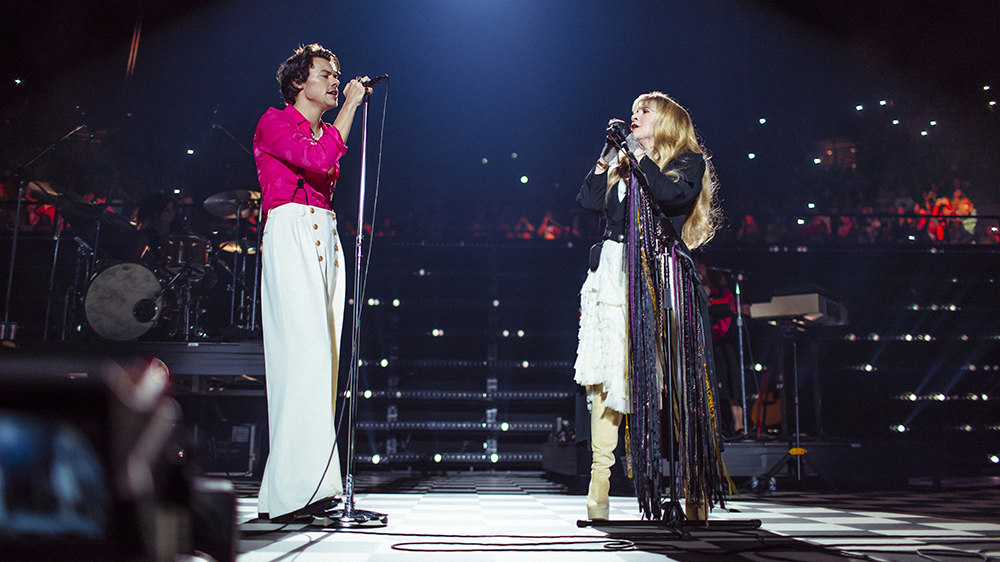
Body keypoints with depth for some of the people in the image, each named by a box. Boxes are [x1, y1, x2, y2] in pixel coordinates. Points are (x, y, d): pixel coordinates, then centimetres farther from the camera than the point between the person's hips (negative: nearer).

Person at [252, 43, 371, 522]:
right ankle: (300, 485, -19)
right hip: (290, 237, -8)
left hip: (324, 242, 8)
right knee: (305, 353, -19)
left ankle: (289, 490, 3)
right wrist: (350, 105, -5)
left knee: (319, 359, 0)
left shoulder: (324, 132, 27)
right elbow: (319, 160, -13)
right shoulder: (274, 122, 4)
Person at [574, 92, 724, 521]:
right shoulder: (622, 166, 25)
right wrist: (608, 154, 13)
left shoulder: (688, 161, 10)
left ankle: (695, 494, 1)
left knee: (675, 377, -7)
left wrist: (640, 158, -3)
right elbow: (589, 200, 12)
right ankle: (598, 490, -3)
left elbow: (676, 196, -11)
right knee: (608, 372, -5)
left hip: (661, 276, -4)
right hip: (614, 273, 5)